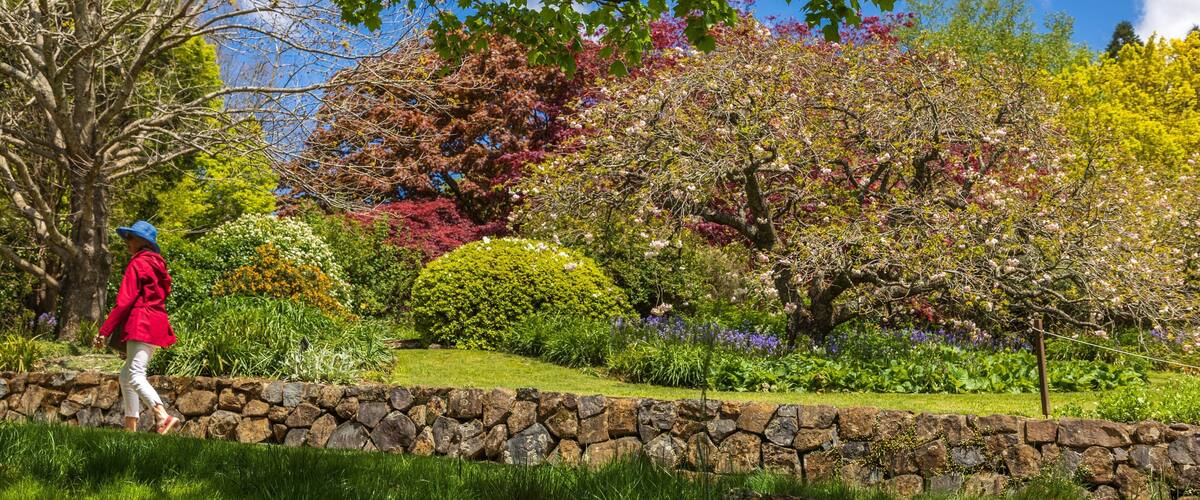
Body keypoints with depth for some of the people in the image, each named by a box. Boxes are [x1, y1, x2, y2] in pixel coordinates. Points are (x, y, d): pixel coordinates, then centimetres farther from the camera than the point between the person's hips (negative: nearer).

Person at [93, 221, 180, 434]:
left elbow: (124, 302, -13)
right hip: (157, 326, 9)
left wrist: (104, 331, -11)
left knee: (135, 374, -18)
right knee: (126, 376, 16)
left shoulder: (137, 264, -6)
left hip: (142, 325, -9)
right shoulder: (157, 265, 21)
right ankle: (131, 427, 14)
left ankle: (164, 416, -34)